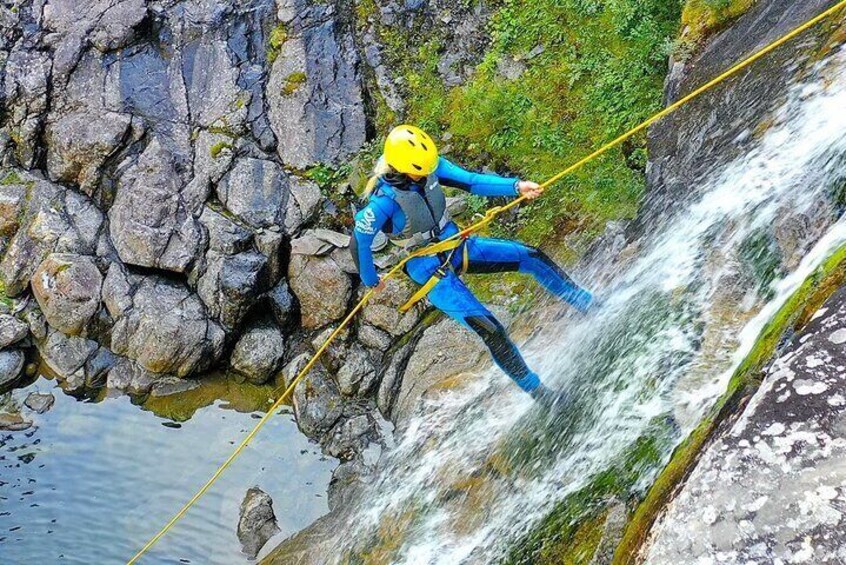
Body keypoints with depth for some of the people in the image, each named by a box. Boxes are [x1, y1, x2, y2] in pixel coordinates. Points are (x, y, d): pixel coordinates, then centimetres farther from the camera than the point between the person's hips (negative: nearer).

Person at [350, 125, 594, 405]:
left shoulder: (431, 166, -12)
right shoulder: (384, 199, -29)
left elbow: (472, 181, -13)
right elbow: (358, 242, -19)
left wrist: (516, 186, -27)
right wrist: (371, 281, -4)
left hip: (457, 245, 7)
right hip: (431, 271, -6)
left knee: (532, 257, -1)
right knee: (491, 331, -14)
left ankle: (591, 306, 18)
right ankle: (535, 389, 5)